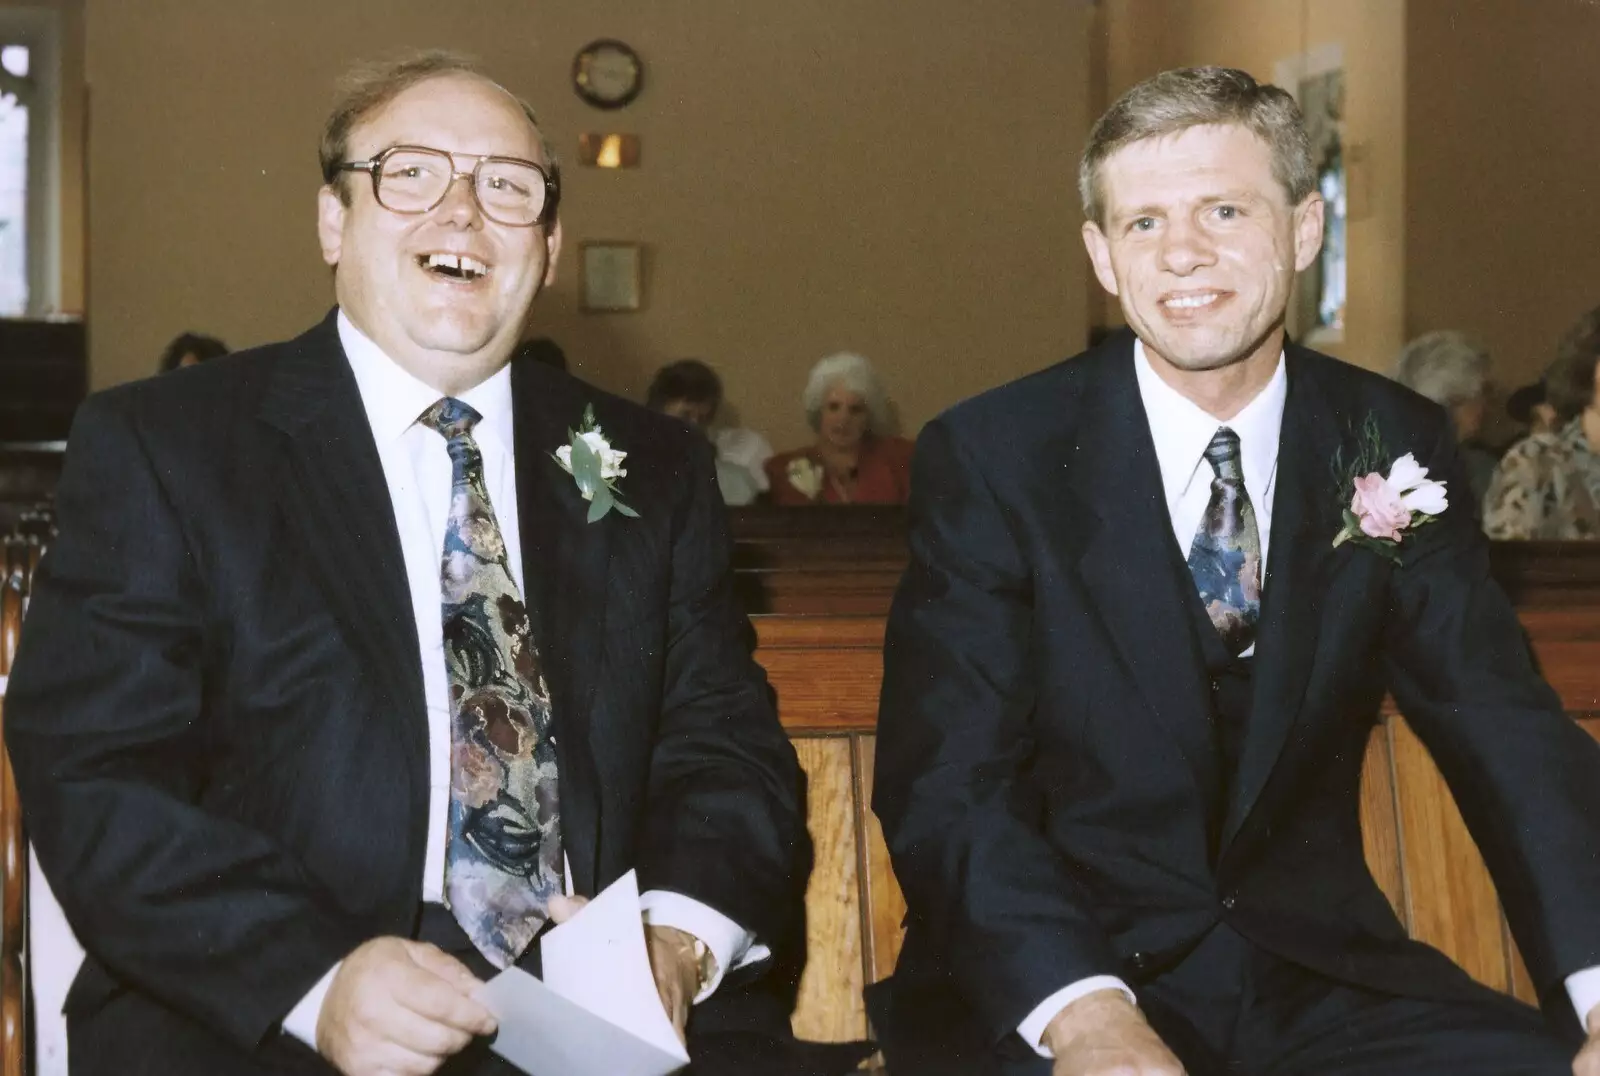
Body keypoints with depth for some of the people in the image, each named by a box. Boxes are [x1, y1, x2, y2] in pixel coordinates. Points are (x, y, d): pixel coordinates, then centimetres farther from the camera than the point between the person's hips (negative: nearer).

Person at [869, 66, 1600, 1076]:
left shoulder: (1397, 450, 3)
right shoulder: (988, 459, -7)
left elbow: (1505, 730, -2)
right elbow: (946, 781, -13)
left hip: (1318, 977, 4)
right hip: (1042, 982, -3)